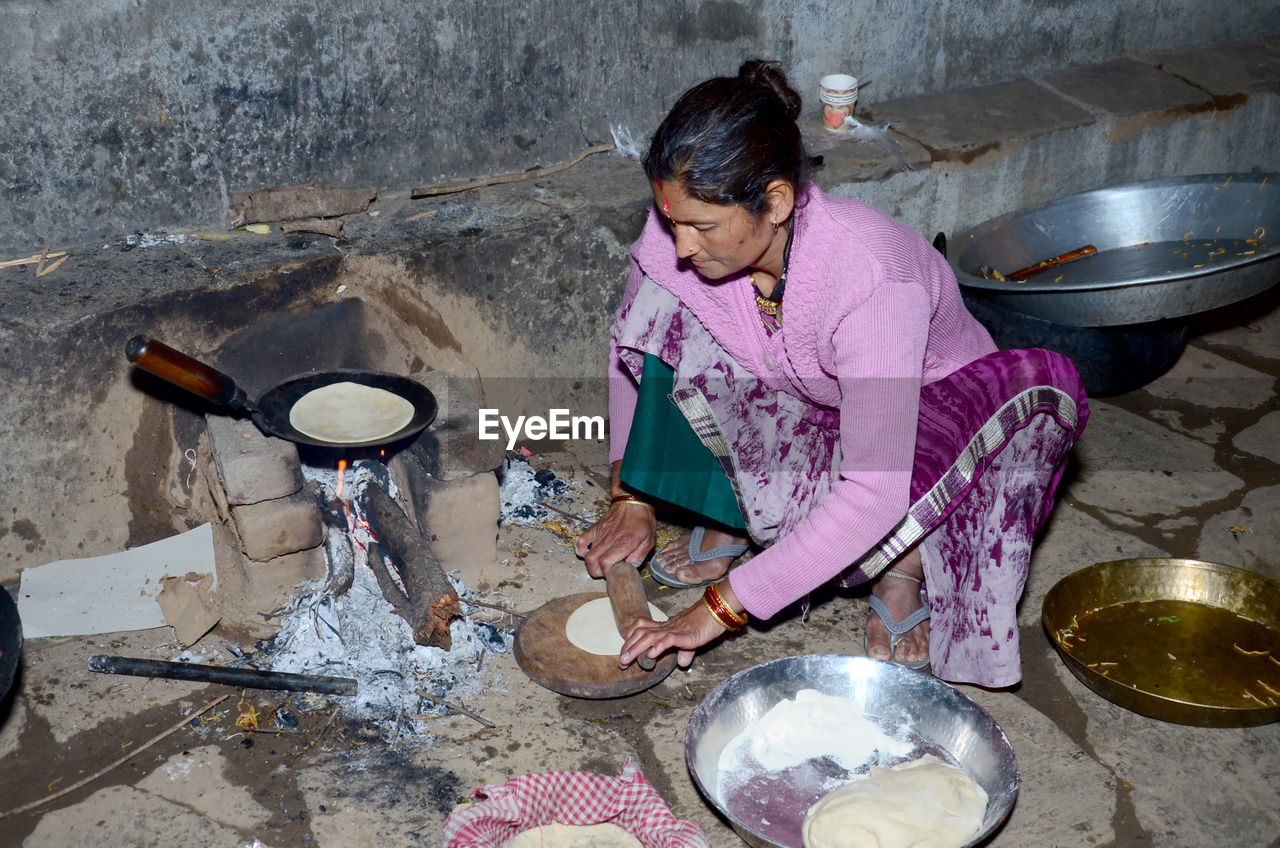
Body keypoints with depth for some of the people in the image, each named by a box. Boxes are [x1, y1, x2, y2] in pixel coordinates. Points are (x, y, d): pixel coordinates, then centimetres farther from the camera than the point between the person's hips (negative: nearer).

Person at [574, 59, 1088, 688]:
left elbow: (875, 490, -40)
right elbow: (633, 346, -2)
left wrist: (724, 606, -38)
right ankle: (737, 516, -7)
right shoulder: (682, 231, -24)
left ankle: (907, 556, -13)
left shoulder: (875, 278, -39)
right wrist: (631, 500, -9)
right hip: (798, 418, 4)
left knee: (1041, 387, -35)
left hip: (925, 418, -3)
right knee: (669, 308, -21)